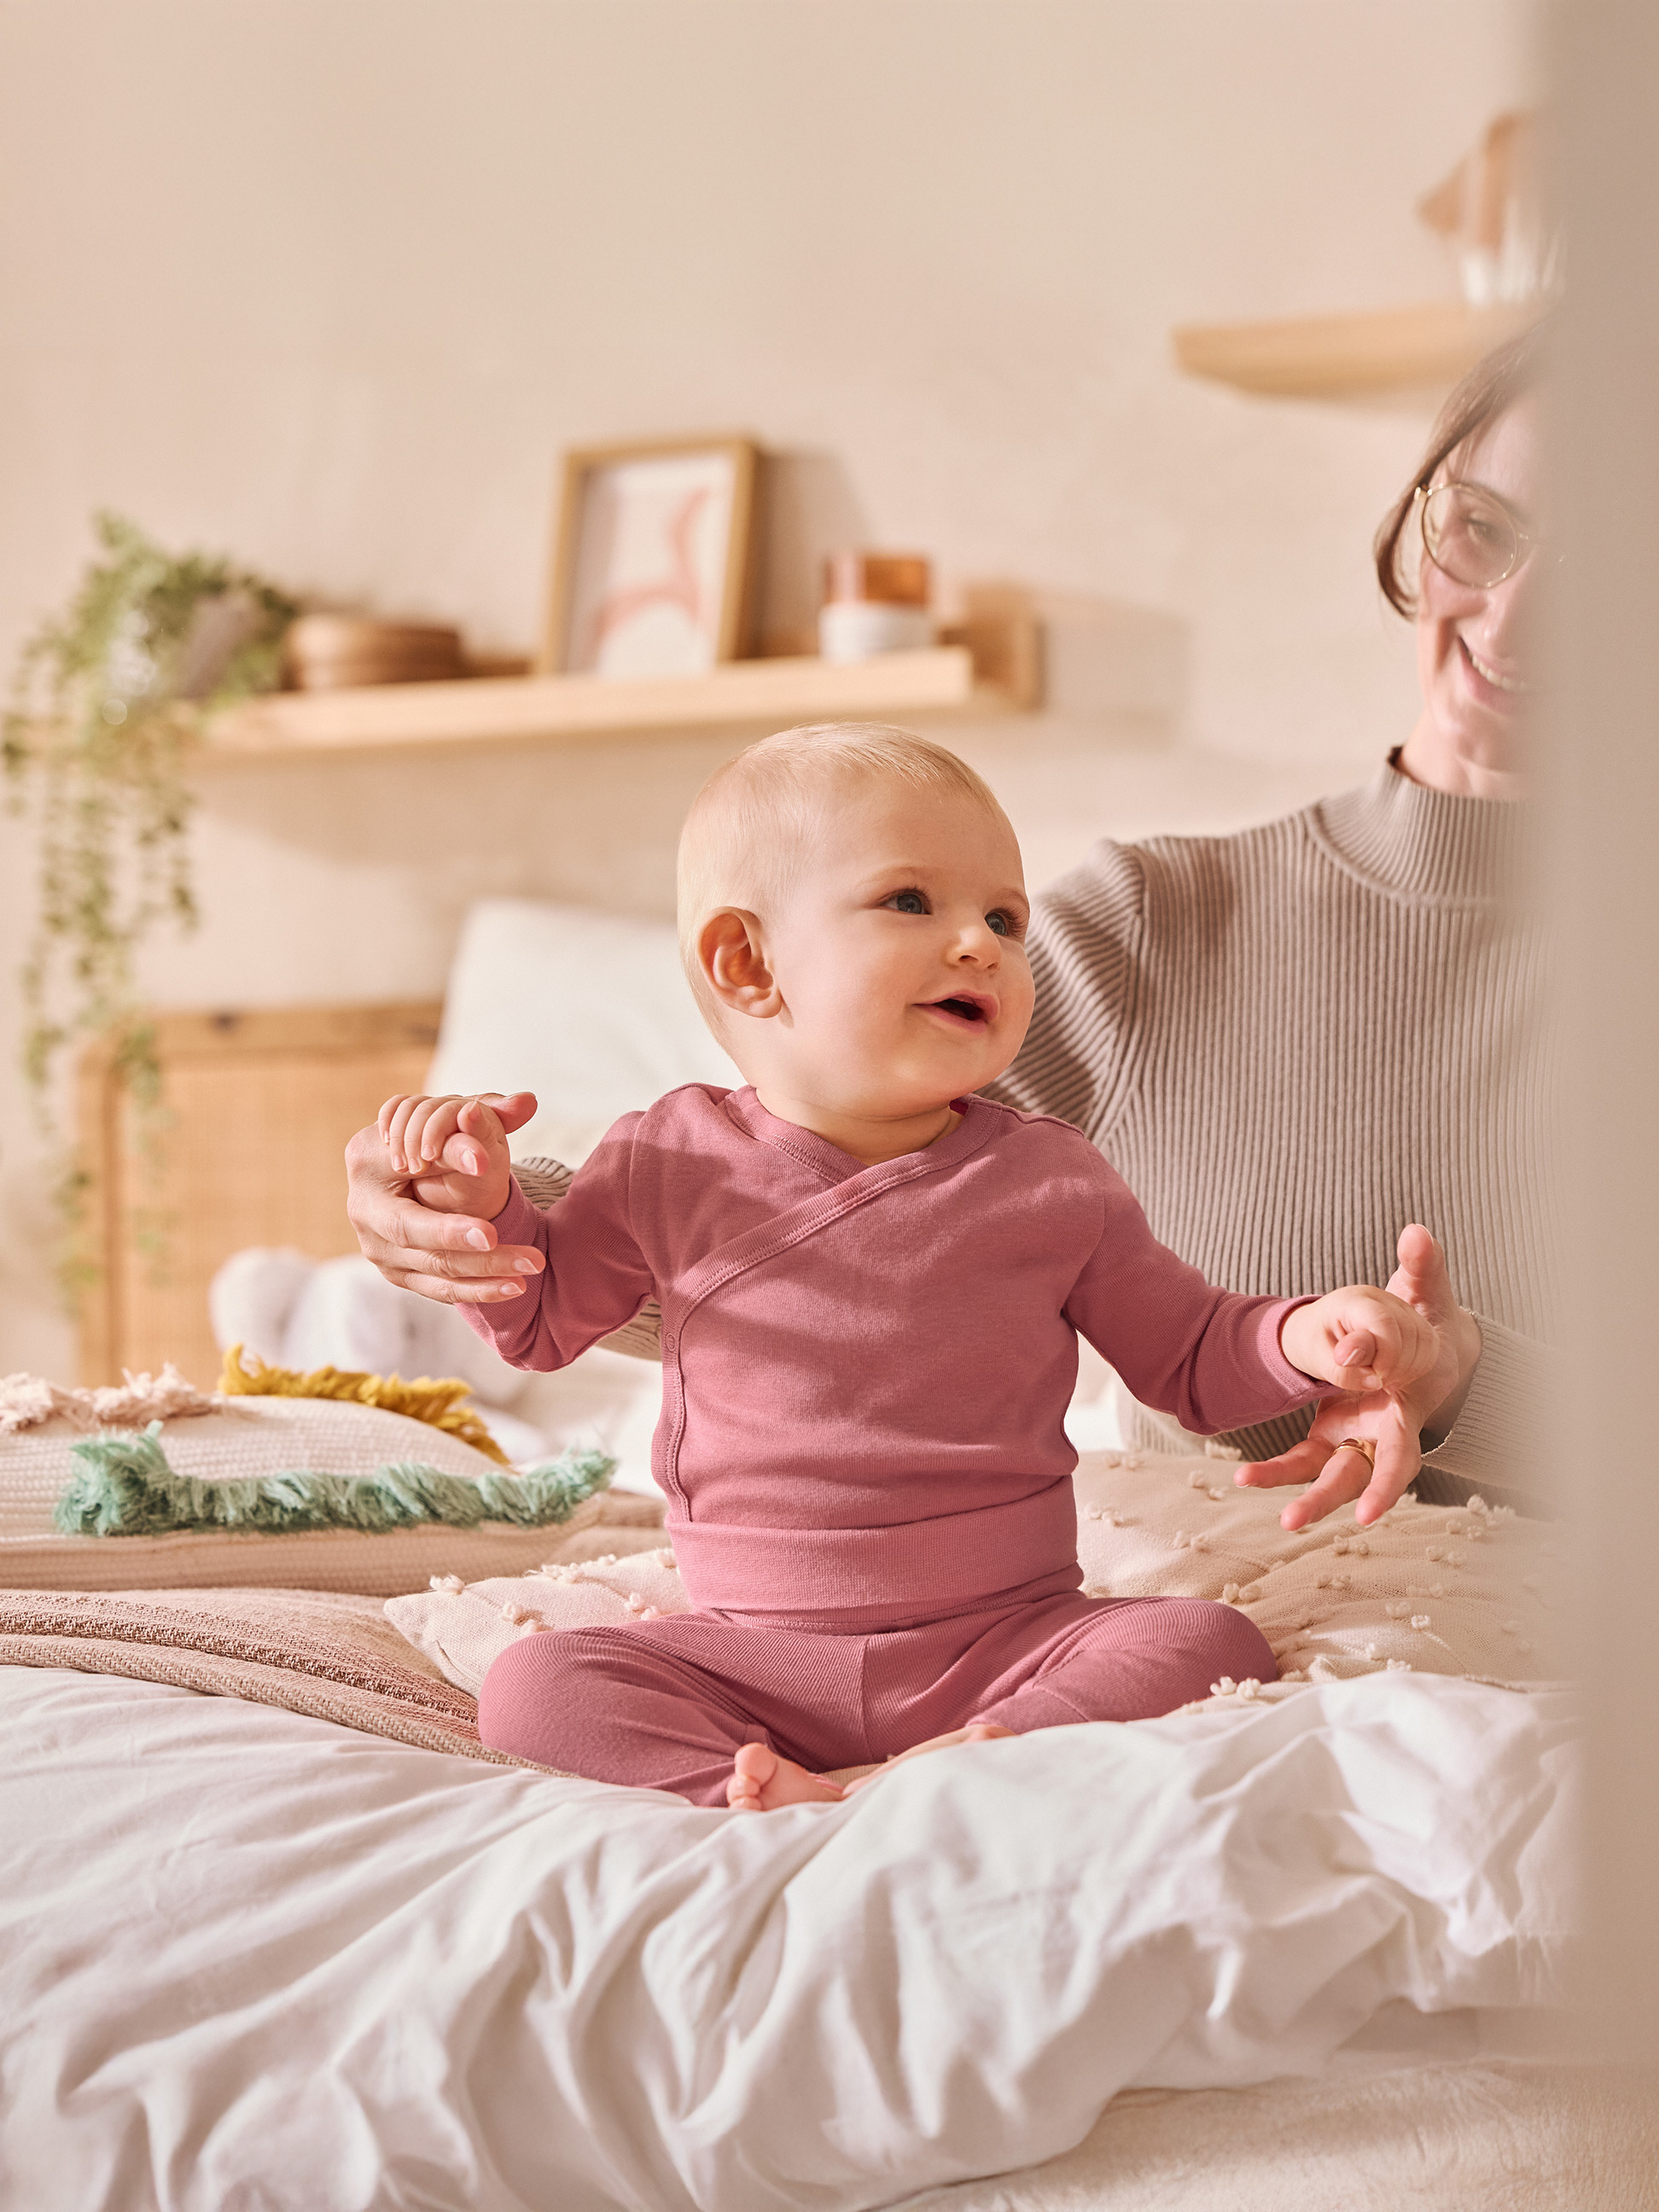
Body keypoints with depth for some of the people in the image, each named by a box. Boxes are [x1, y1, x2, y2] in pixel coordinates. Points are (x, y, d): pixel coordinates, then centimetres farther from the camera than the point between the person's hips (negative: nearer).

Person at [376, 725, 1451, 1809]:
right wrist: (481, 1203, -5)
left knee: (1213, 1644, -24)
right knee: (533, 1683, -21)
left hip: (1007, 1642, 0)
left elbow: (1193, 1357, 10)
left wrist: (1306, 1338, -12)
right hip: (754, 1659, 0)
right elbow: (543, 1316, 15)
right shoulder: (674, 1166, 1)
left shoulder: (1051, 1182, 1)